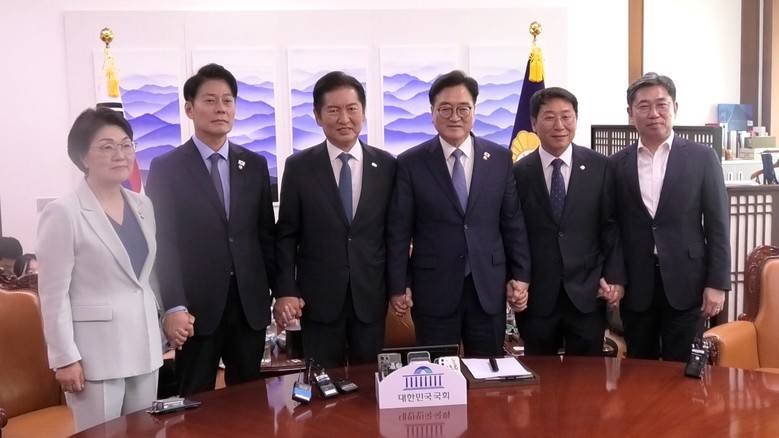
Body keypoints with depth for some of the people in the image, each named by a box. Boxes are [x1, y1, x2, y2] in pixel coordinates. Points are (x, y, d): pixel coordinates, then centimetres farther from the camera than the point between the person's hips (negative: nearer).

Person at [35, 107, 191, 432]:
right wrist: (65, 358, -11)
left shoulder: (143, 206, 9)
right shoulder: (63, 213, -9)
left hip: (144, 346, 6)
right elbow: (54, 294, -10)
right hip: (96, 352, -6)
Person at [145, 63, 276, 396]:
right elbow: (162, 242, -5)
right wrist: (174, 307, -13)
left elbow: (267, 235, 10)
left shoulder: (255, 165, 9)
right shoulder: (165, 168, -1)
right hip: (197, 306, -3)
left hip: (250, 303, 3)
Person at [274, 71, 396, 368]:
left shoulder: (386, 165, 2)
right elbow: (286, 234, 0)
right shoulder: (299, 167, -1)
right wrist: (285, 291, -6)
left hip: (370, 296, 1)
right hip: (318, 297, -1)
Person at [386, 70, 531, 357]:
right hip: (433, 290, -2)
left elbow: (513, 222, 7)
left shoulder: (500, 158, 4)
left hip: (489, 287, 2)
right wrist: (398, 286, -4)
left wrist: (521, 276, 4)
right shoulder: (410, 163, -3)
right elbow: (398, 231, -2)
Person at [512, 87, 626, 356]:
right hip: (536, 295, 0)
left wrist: (615, 277, -2)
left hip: (587, 293, 1)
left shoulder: (599, 167, 1)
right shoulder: (519, 173, -1)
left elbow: (611, 226, 3)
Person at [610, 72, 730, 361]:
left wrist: (717, 283, -6)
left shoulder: (702, 157, 0)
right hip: (635, 285, 2)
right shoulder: (617, 164, 4)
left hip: (685, 282, -1)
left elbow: (717, 225, -1)